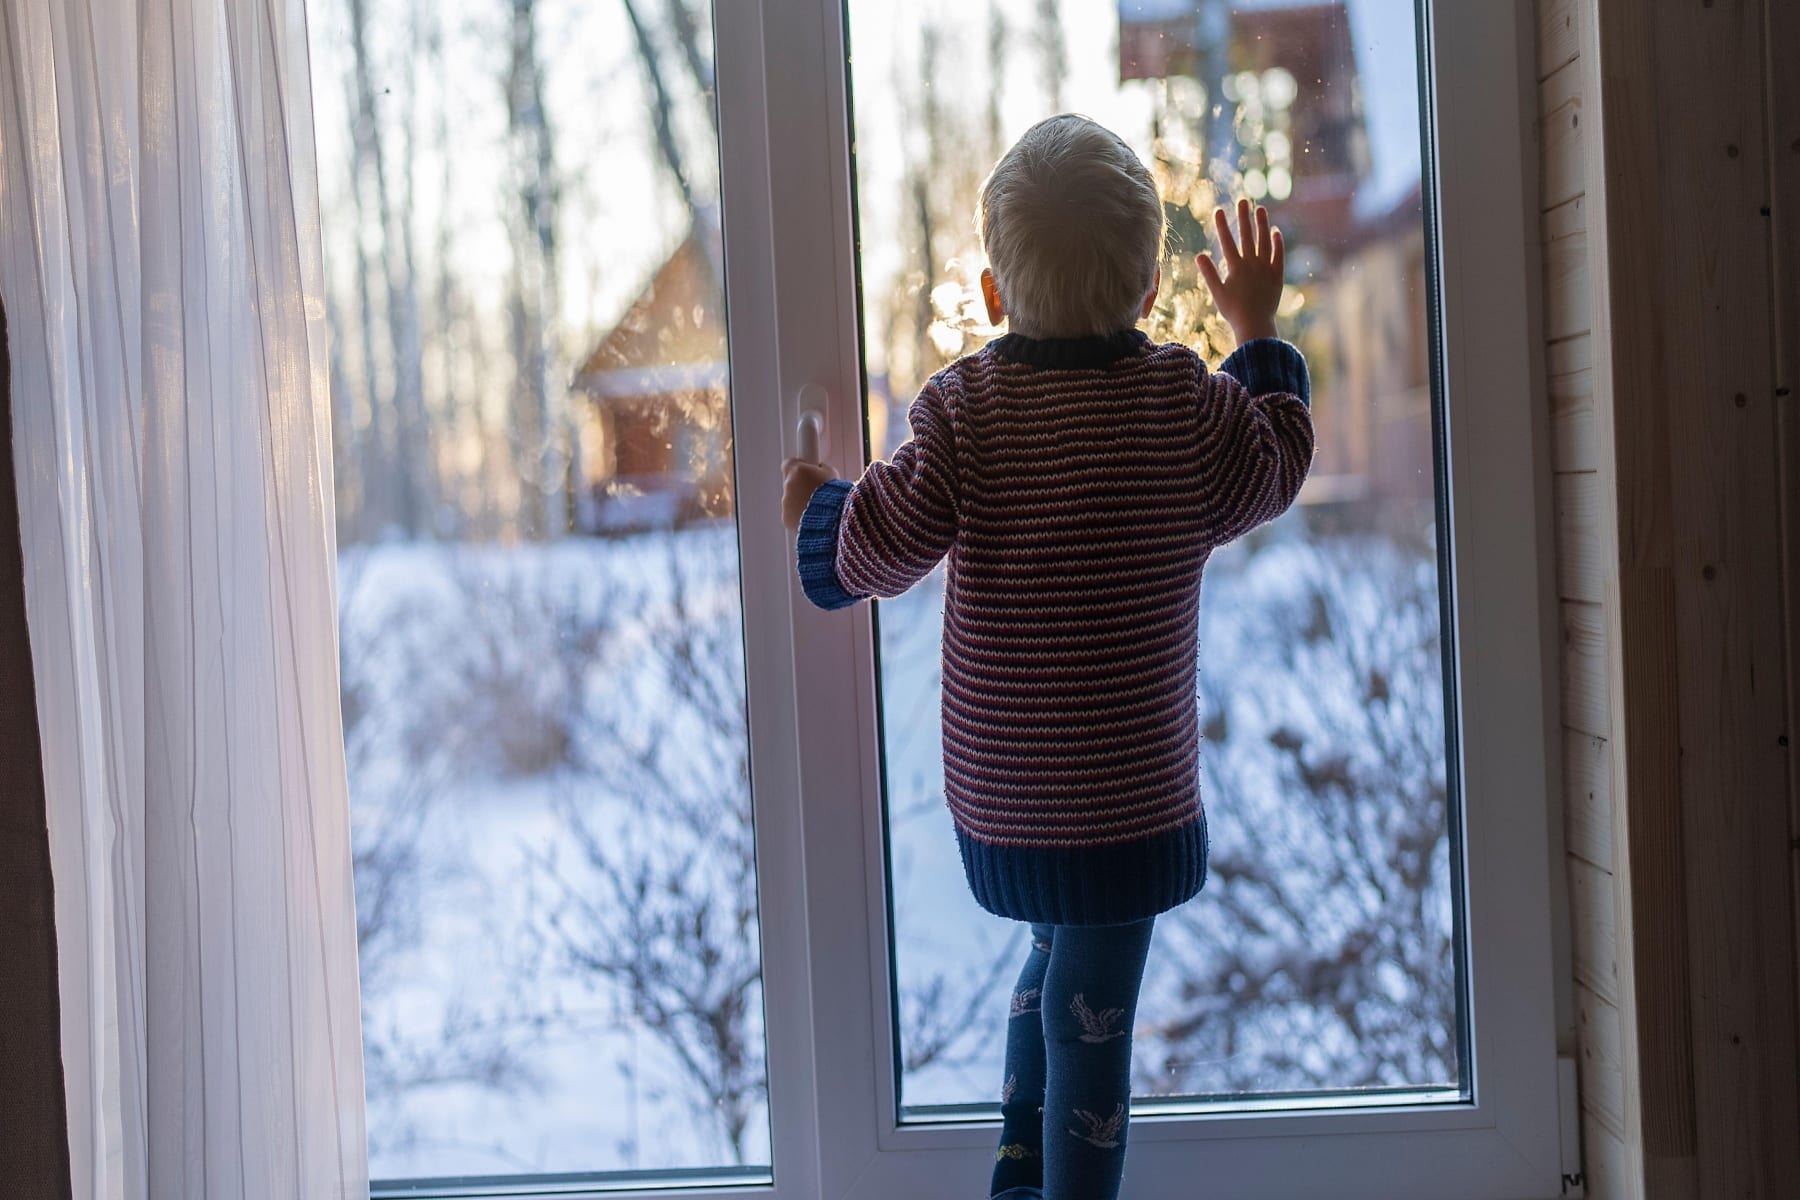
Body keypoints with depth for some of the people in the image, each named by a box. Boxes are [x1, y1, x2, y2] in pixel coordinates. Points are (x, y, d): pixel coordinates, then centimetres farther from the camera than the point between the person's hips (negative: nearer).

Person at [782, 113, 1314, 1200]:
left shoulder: (964, 406, -7)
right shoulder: (1185, 401, -7)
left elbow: (883, 544, -12)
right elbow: (1271, 475, 11)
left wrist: (820, 509, 10)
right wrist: (1261, 336, 24)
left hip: (993, 789, 3)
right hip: (1125, 791, -3)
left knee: (1058, 958, 27)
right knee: (1092, 1009, 6)